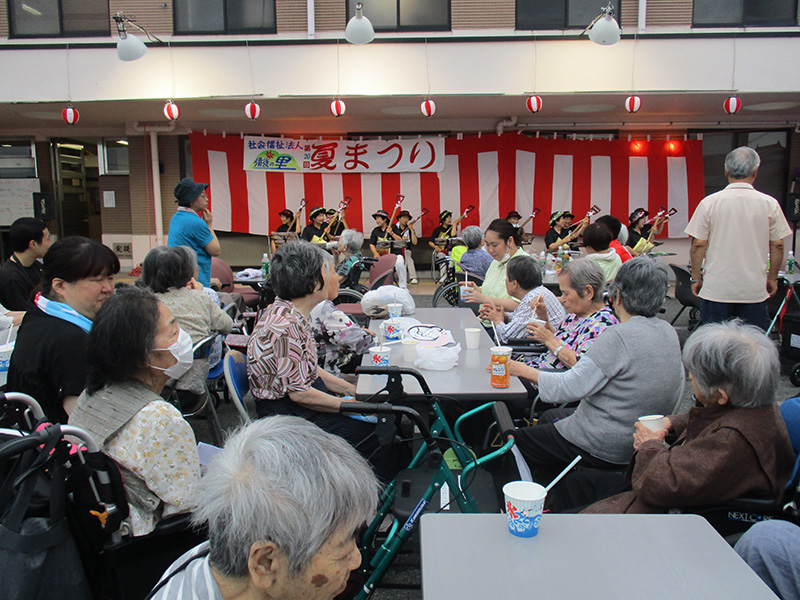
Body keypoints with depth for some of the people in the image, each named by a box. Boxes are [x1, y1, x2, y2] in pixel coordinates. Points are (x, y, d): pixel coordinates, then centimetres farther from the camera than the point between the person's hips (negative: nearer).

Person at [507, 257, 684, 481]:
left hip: (607, 449, -9)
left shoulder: (620, 336, -26)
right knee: (550, 417, 29)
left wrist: (525, 371, -14)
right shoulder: (668, 331, 0)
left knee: (519, 440, 8)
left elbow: (570, 387, -28)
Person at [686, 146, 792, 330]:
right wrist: (772, 278, 17)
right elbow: (777, 246, 4)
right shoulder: (770, 204, -2)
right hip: (755, 291, 1)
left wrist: (696, 278, 7)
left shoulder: (709, 203, -6)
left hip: (716, 289, -1)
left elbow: (698, 244, -4)